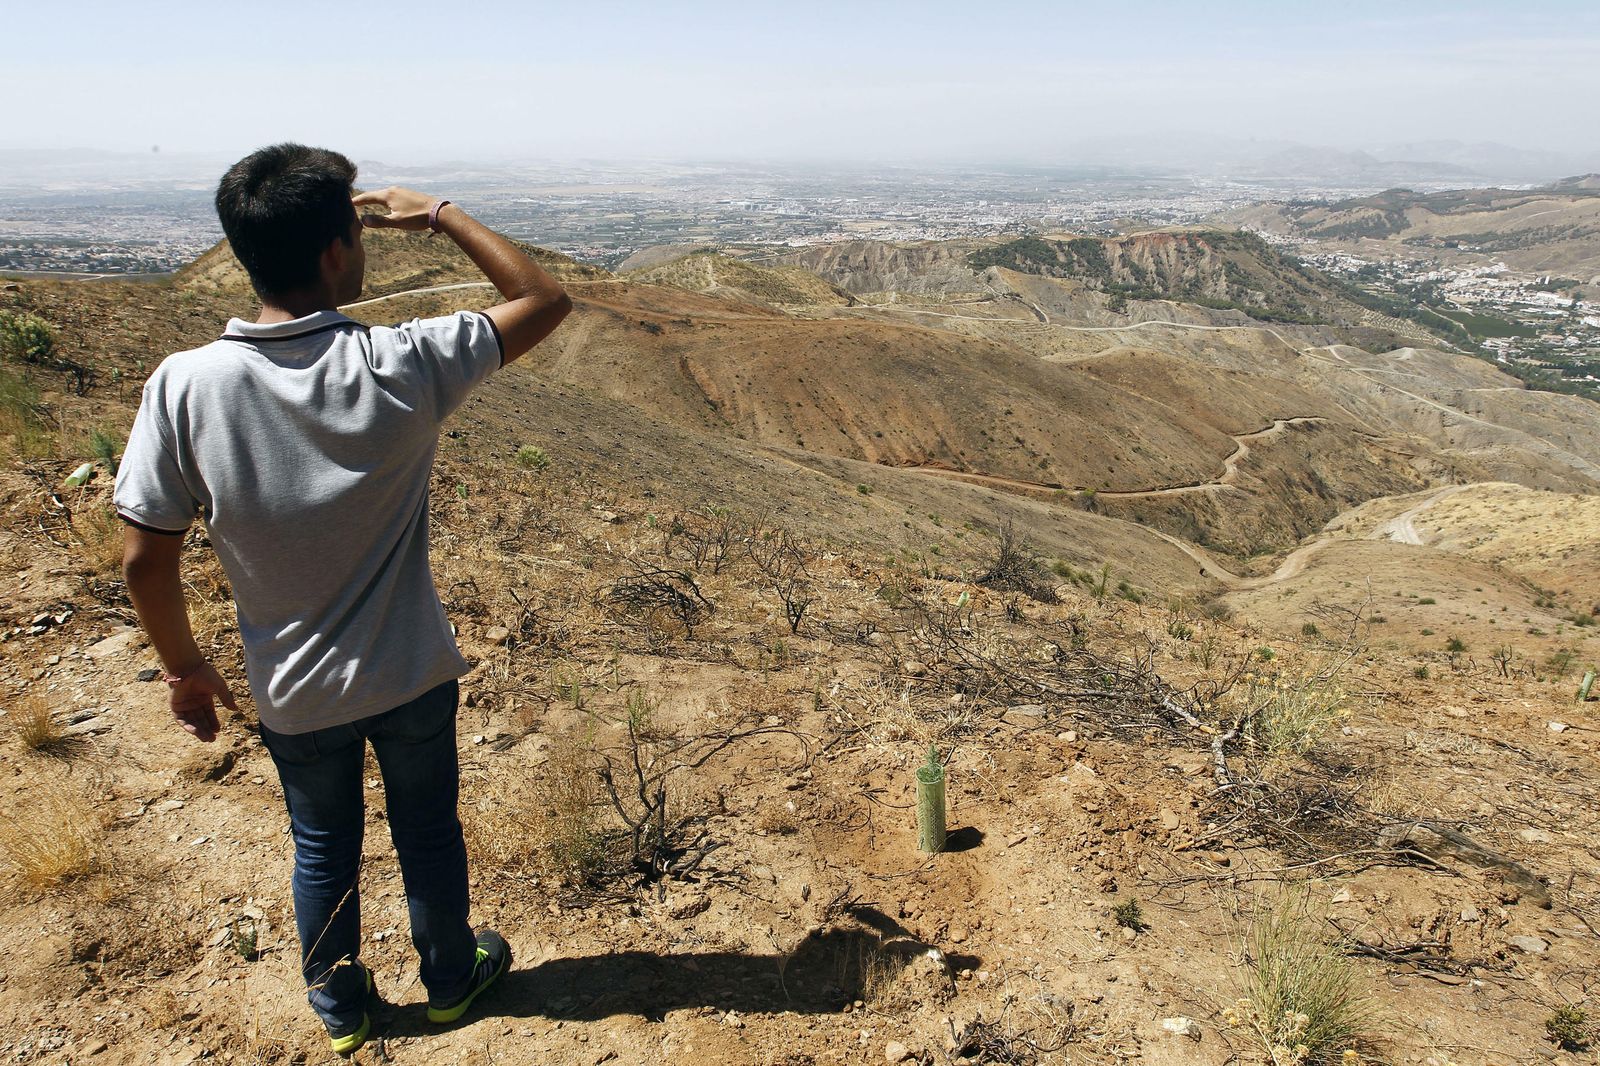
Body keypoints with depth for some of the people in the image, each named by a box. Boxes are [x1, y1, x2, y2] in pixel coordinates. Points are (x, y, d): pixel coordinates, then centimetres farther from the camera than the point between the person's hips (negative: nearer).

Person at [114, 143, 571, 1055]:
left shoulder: (185, 386, -20)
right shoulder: (401, 368, -24)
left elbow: (145, 558, -13)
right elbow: (546, 299, -11)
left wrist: (185, 666, 4)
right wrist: (439, 215, -3)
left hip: (294, 694, 1)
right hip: (412, 678, -1)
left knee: (324, 847, 26)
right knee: (428, 834, 23)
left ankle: (340, 1004, 48)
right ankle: (452, 978, 48)